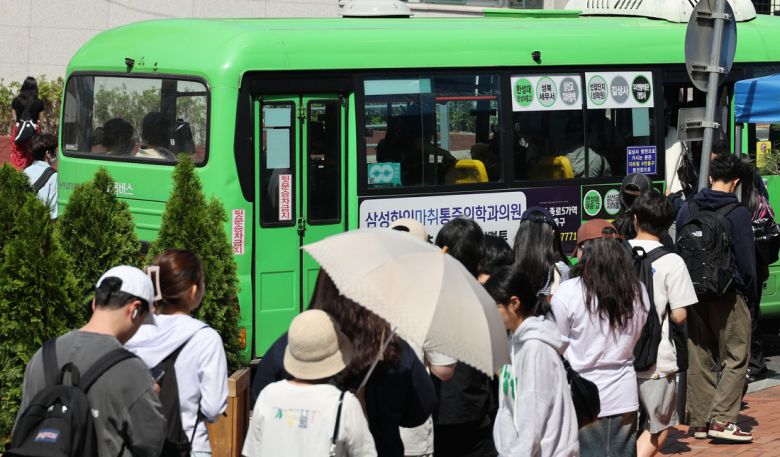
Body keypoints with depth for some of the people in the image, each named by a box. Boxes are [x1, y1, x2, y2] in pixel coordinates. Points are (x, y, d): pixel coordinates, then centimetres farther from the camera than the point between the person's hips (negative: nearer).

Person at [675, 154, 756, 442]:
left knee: (700, 359, 11)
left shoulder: (686, 210, 6)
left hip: (694, 295, 6)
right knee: (736, 359, 0)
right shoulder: (737, 213, -10)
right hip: (729, 296, -6)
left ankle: (700, 421, 13)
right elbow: (746, 259, -8)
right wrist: (752, 294, 4)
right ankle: (721, 419, -9)